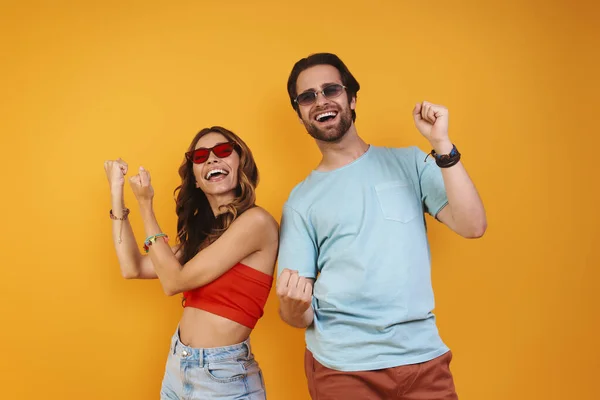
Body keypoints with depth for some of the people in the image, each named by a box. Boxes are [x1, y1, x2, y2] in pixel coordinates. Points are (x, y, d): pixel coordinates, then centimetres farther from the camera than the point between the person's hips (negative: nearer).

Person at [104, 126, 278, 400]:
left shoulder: (256, 220, -17)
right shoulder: (201, 229, 8)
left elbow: (174, 281, -16)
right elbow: (133, 268, 5)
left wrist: (145, 204, -8)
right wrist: (117, 191, 8)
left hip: (223, 375, -7)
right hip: (177, 364, 8)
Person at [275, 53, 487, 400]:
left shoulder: (409, 162, 5)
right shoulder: (301, 201, 3)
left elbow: (473, 226, -7)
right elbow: (300, 317, 0)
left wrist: (442, 144, -14)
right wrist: (294, 307, -23)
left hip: (422, 355, 1)